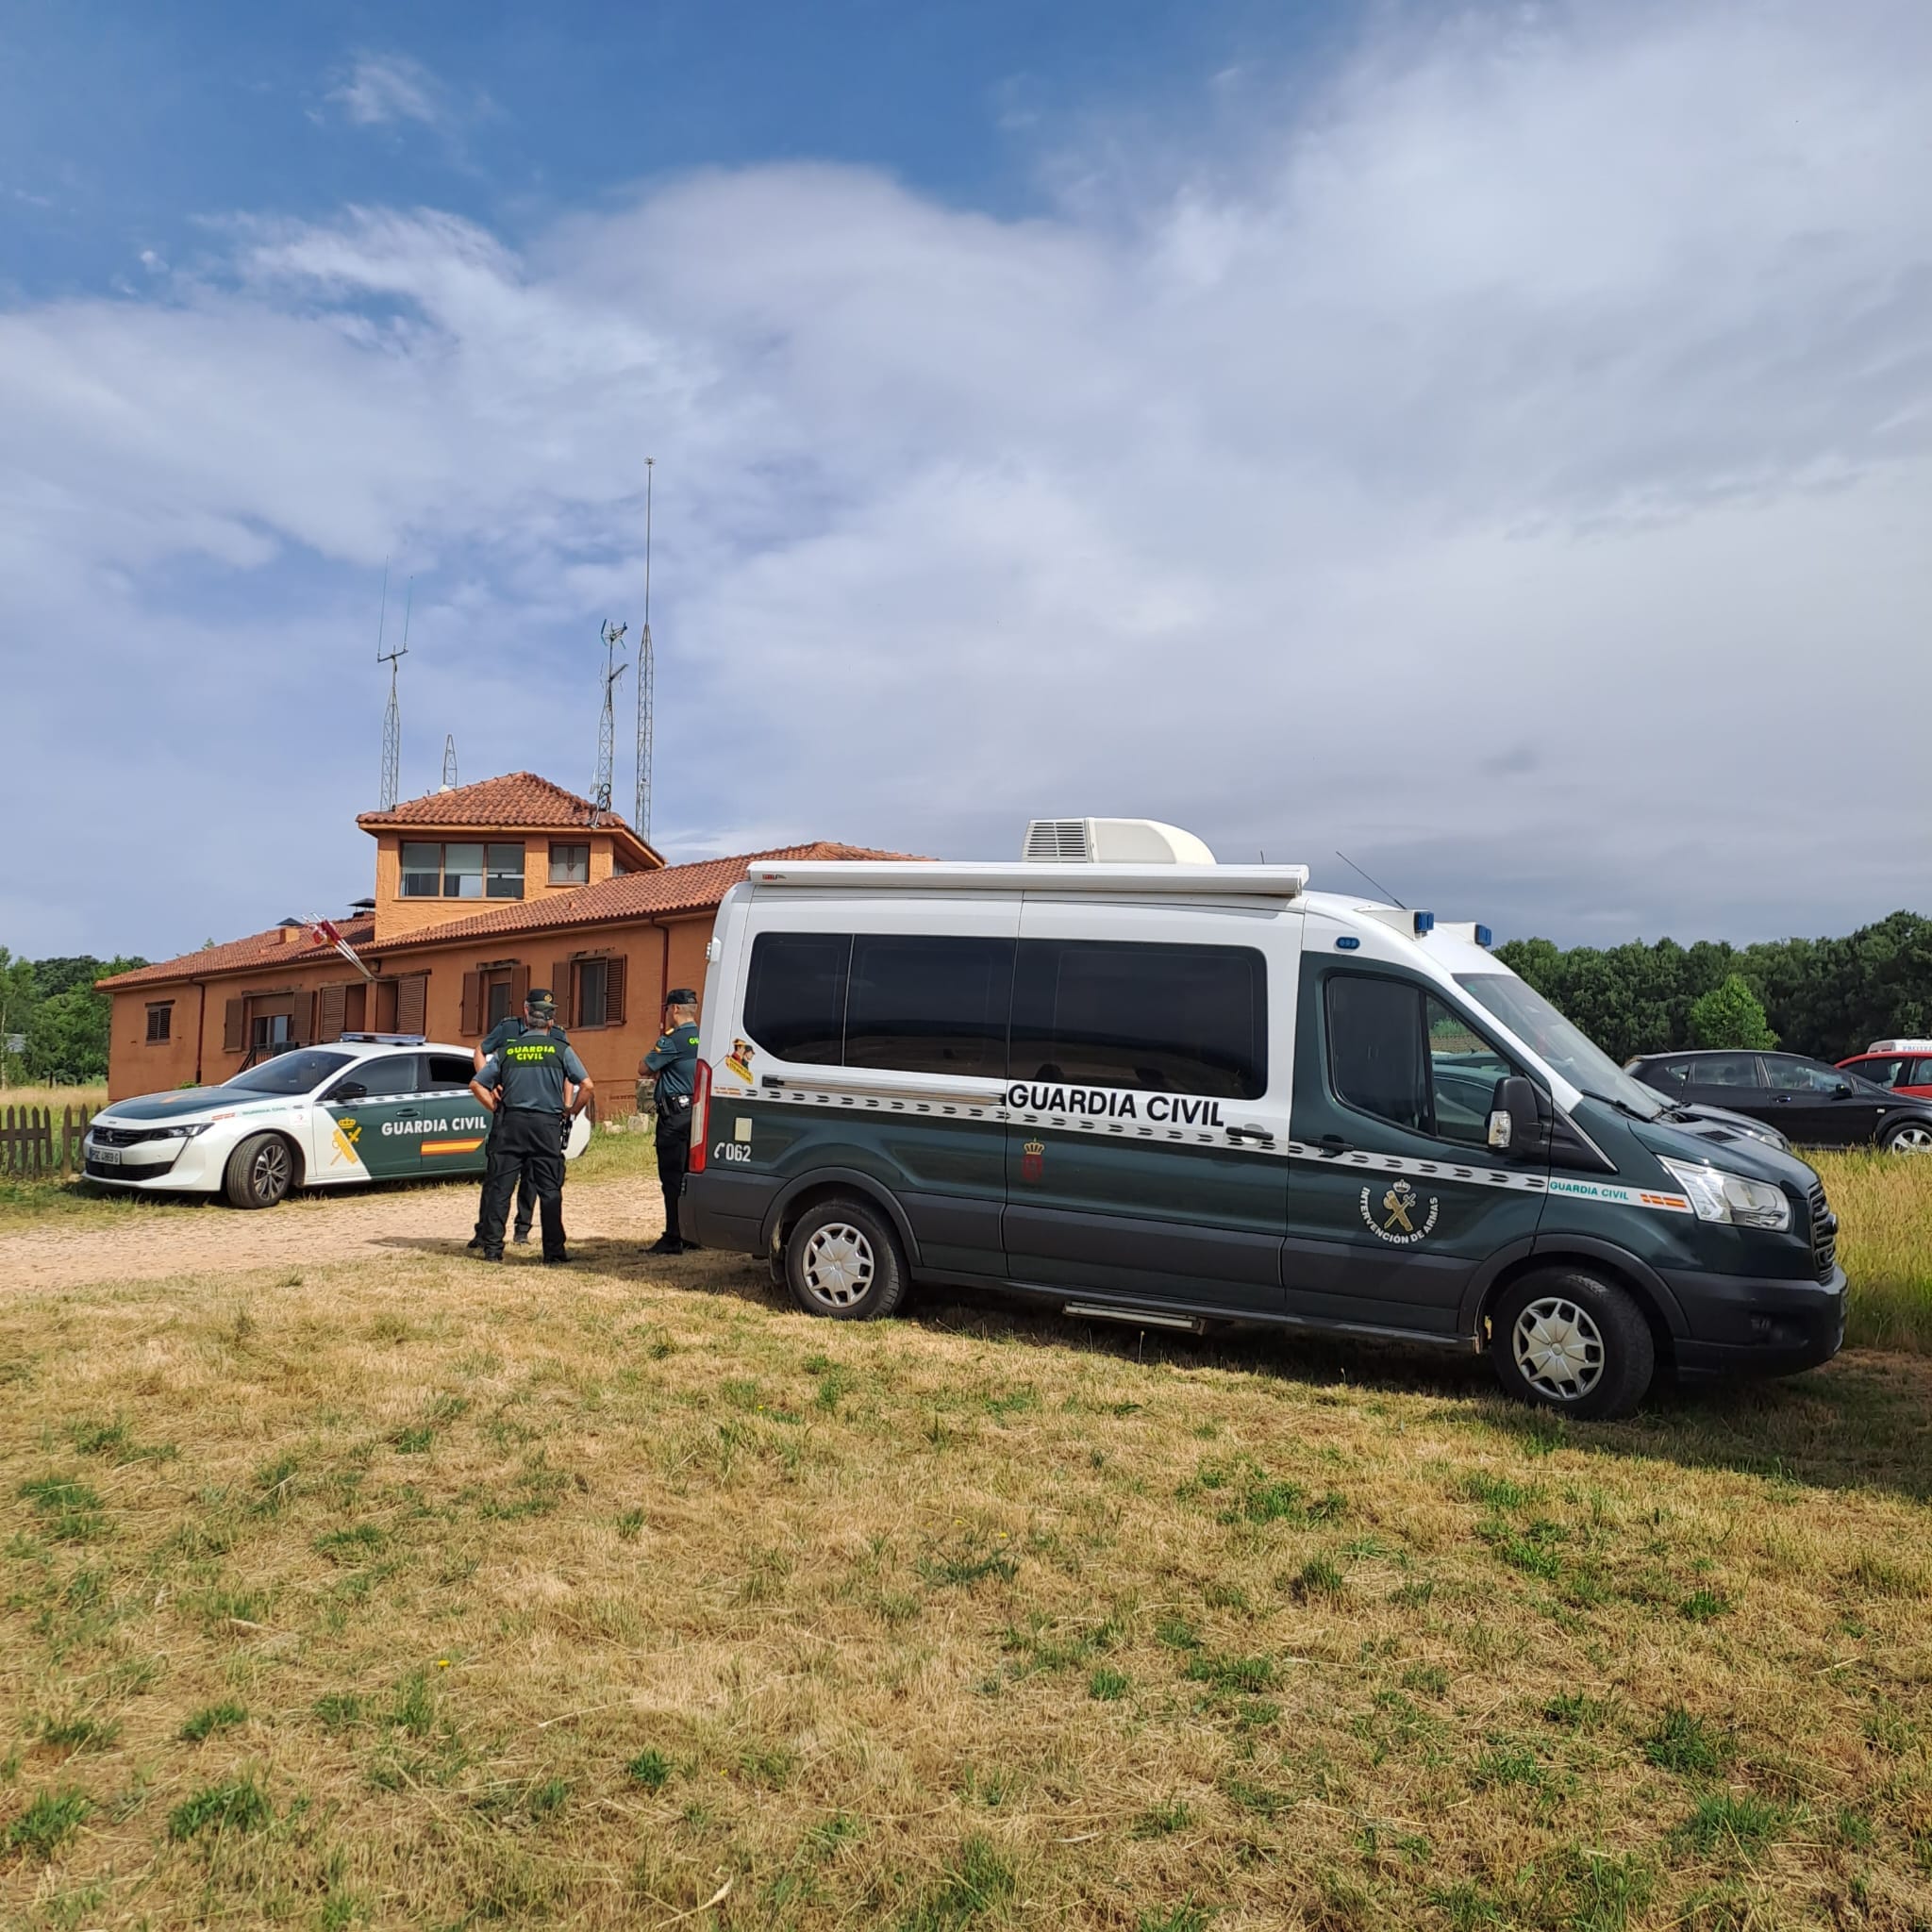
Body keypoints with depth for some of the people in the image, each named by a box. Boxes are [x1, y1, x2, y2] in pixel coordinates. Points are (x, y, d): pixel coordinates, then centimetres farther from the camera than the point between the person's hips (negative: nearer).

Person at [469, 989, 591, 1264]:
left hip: (510, 1124, 1)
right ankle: (554, 1250, 4)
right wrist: (569, 1113, 6)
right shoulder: (560, 1050, 0)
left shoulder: (507, 1050, 7)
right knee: (550, 1190, 4)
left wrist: (497, 1108, 12)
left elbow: (477, 1084, 7)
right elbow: (586, 1085, -5)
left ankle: (492, 1247, 6)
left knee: (498, 1187, 7)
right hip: (547, 1125, -1)